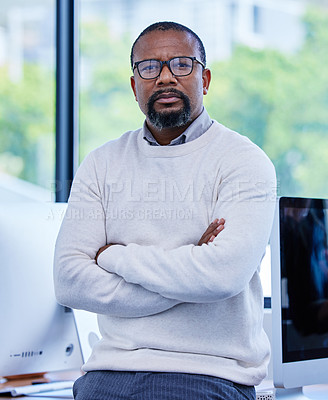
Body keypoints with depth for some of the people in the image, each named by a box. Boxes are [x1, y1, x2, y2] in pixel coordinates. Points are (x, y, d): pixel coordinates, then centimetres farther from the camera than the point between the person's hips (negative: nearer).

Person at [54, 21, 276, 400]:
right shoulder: (101, 165, 11)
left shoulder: (244, 162, 0)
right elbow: (69, 281, 0)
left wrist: (116, 256, -6)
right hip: (111, 368, 3)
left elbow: (225, 274, -16)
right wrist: (186, 272, -9)